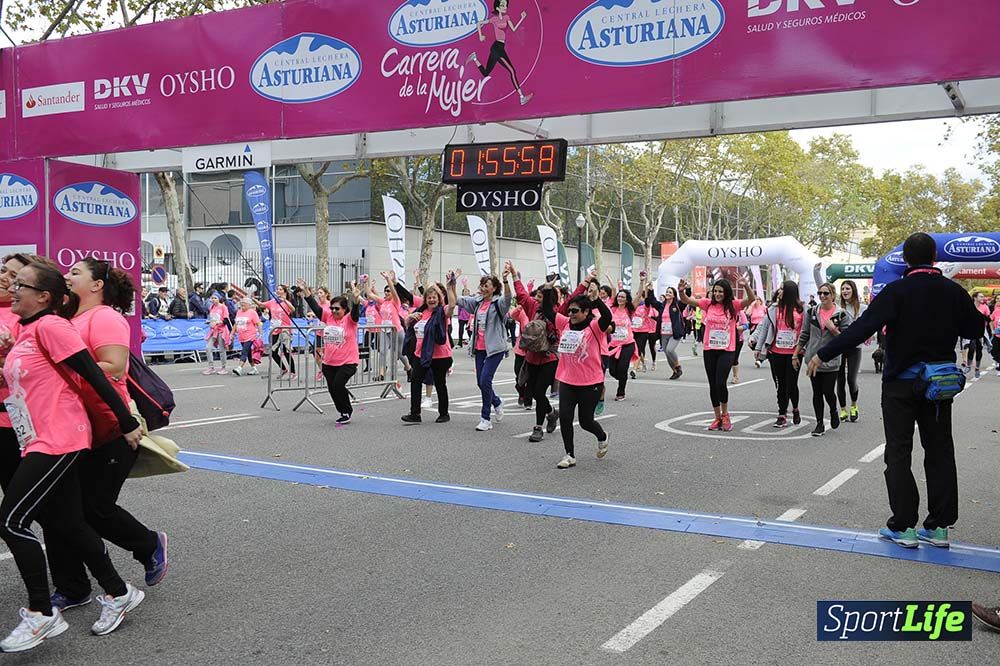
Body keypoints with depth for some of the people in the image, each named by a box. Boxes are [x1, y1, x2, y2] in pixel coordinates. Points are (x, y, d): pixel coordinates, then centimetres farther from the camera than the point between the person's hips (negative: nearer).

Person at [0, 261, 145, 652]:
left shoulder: (50, 326, -14)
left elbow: (94, 376, -16)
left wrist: (127, 424, -16)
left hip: (59, 441, -9)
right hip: (41, 442, 9)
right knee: (66, 524, 12)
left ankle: (41, 615, 1)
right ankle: (118, 594, 24)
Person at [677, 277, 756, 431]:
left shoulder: (733, 305, -3)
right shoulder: (708, 304, 3)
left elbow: (752, 299, -16)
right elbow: (687, 300, -2)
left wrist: (746, 286, -34)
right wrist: (681, 291, -22)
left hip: (727, 350, -3)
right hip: (709, 350, 3)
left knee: (720, 383, -12)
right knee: (712, 385, 8)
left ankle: (725, 414, 12)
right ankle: (718, 417, 22)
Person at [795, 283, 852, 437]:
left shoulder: (842, 315, -4)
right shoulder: (812, 312, 4)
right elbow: (804, 335, 10)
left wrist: (833, 329, -19)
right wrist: (795, 354, 10)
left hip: (831, 361, -3)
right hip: (813, 359, 3)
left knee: (828, 392, -4)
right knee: (817, 393, 7)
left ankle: (833, 411, 29)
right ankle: (820, 423, 17)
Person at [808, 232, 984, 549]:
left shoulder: (897, 291, -14)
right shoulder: (953, 292, -1)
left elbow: (862, 328, -20)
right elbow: (974, 329, 12)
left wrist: (823, 354, -17)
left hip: (901, 382, -4)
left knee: (898, 452, 3)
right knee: (940, 451, 11)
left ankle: (903, 526, 3)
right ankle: (939, 525, 15)